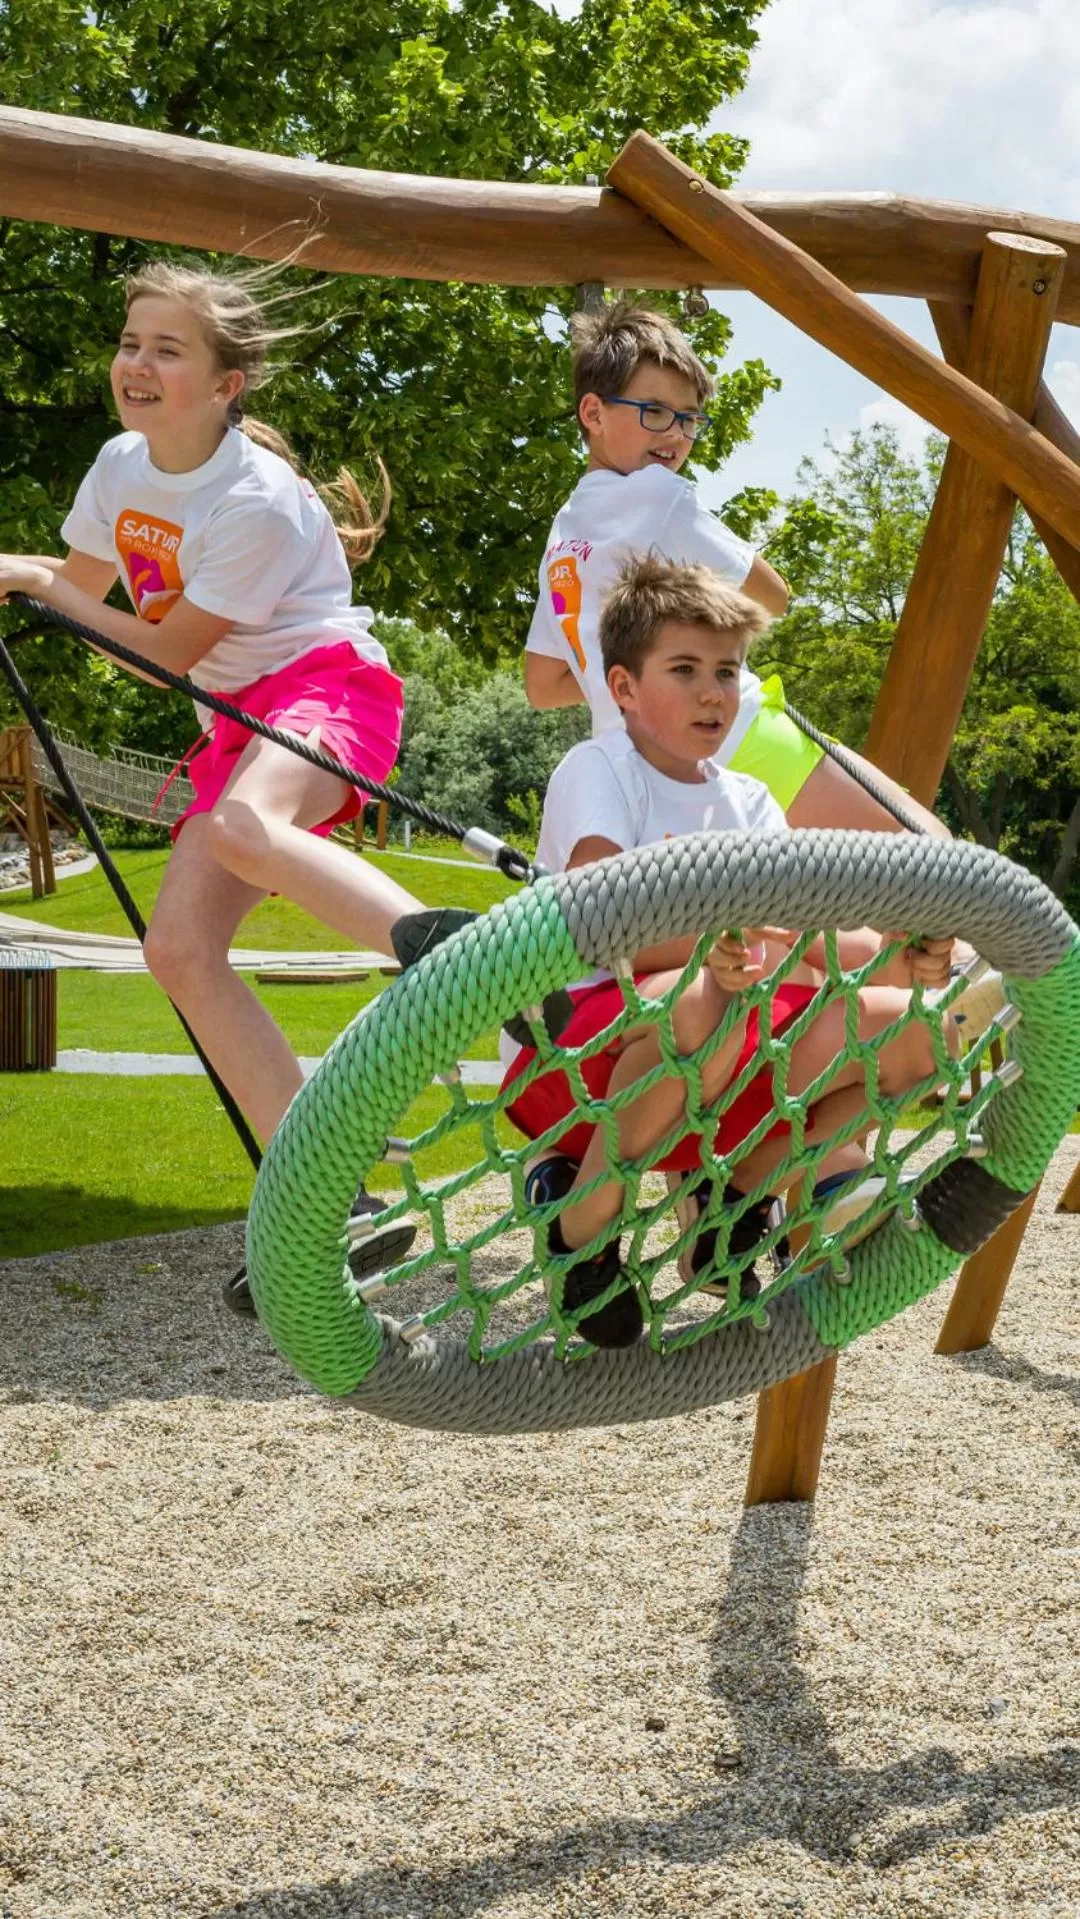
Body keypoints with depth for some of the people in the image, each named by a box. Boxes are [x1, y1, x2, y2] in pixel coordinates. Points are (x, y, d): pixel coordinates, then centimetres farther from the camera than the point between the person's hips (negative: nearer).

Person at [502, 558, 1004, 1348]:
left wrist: (888, 953, -27)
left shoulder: (746, 801, 11)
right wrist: (712, 944, -43)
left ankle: (742, 1176, -1)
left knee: (903, 1025, -10)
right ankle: (584, 1211, -18)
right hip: (567, 1054, -6)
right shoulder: (599, 769, -8)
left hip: (716, 1075, 6)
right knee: (698, 1002, -40)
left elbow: (807, 933, -5)